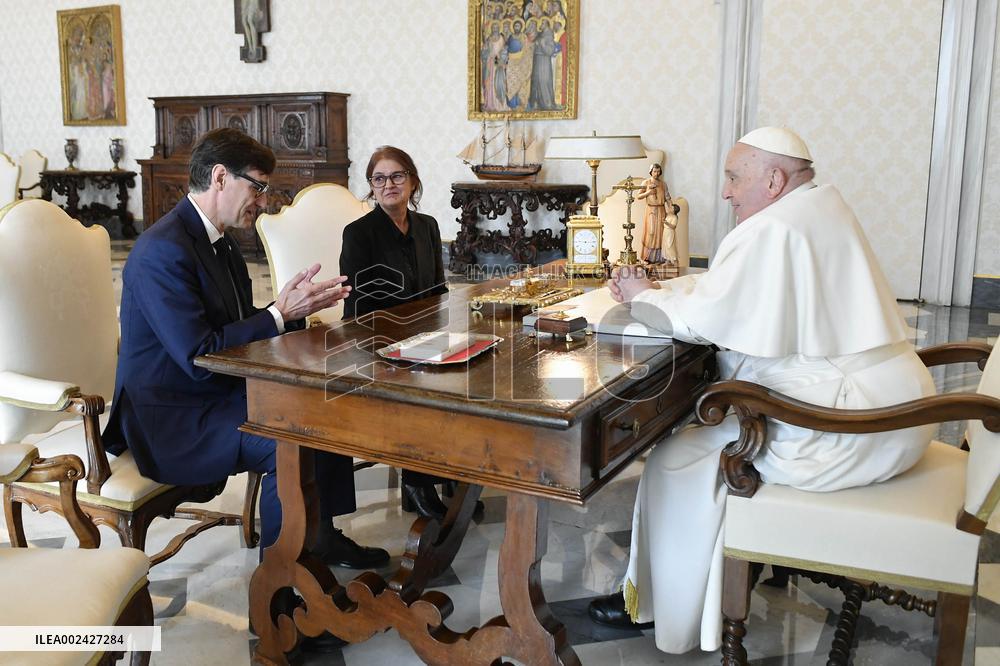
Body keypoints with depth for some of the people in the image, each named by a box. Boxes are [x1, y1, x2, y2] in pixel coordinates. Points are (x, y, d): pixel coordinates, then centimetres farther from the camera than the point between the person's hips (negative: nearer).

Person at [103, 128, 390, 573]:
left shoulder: (220, 240, 10)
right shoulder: (164, 251, -21)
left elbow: (241, 328, 11)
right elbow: (199, 356, -26)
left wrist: (295, 305, -5)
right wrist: (281, 313, -21)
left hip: (221, 395, 10)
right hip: (172, 421, -10)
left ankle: (322, 537, 15)